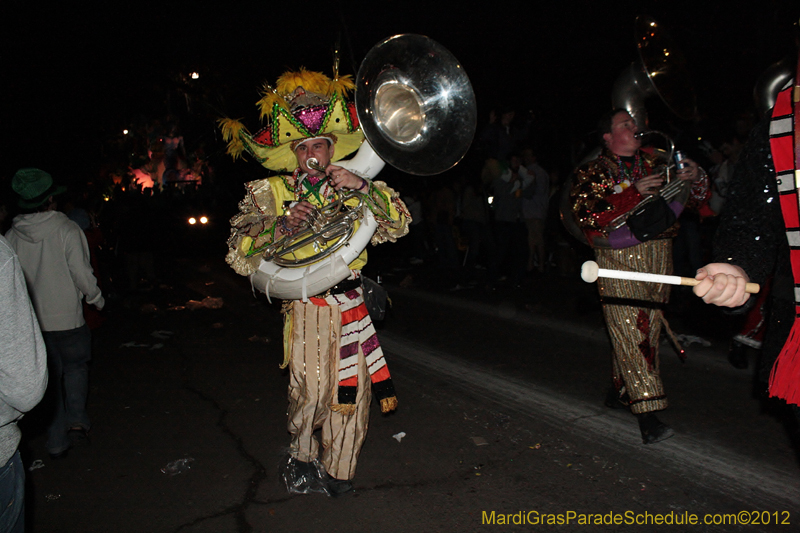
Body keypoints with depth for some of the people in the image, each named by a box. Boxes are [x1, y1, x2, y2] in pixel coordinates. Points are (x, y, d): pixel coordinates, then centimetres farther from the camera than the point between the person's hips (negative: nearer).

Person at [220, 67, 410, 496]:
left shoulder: (353, 188, 8)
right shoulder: (270, 192, 2)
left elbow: (398, 226, -1)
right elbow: (239, 255, -4)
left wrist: (363, 186, -16)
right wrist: (283, 224, -20)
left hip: (352, 305, 3)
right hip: (305, 307, -2)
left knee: (352, 393, 9)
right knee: (310, 391, -4)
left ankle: (336, 470, 31)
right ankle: (301, 457, 27)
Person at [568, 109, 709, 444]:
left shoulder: (654, 162, 18)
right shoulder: (592, 173, 5)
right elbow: (587, 215, -13)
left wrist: (696, 177, -3)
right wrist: (635, 193, -19)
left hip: (658, 255, 5)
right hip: (618, 259, -5)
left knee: (649, 327, 8)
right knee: (629, 330, -13)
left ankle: (621, 391, 25)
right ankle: (647, 414, -14)